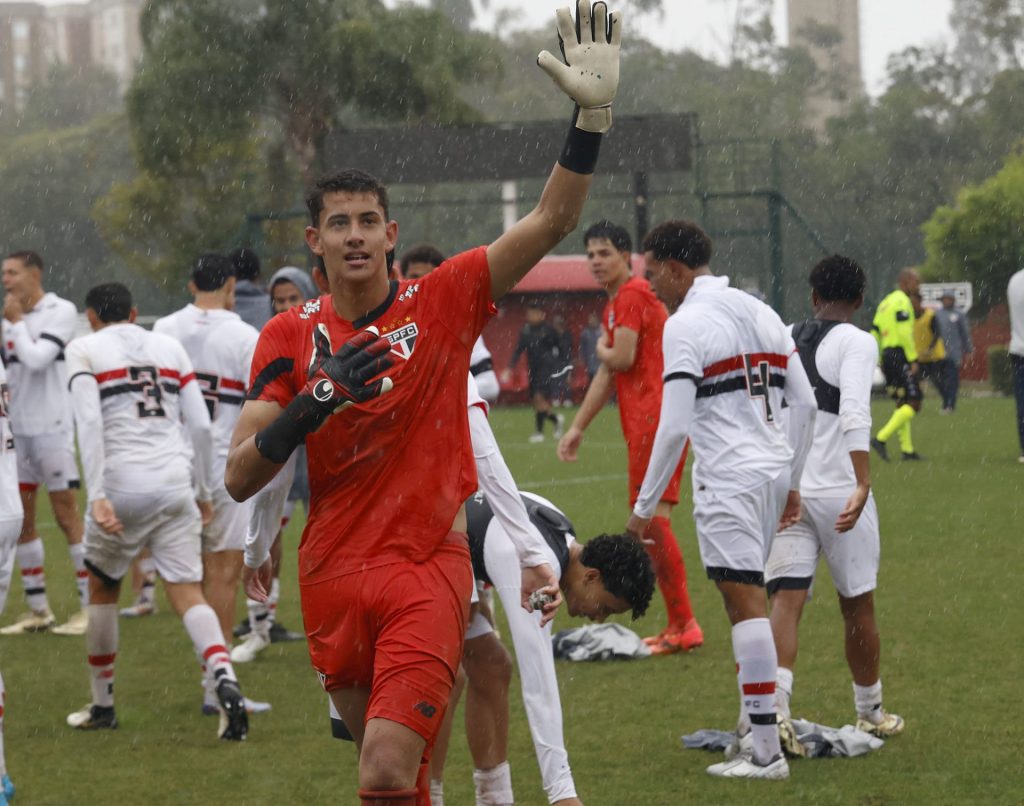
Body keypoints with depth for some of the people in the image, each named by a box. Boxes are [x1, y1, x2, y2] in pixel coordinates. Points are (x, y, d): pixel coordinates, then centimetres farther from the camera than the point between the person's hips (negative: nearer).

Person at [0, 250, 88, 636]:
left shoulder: (61, 312, -8)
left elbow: (36, 360, -18)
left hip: (51, 427, -7)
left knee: (67, 516, -5)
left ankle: (90, 607, -1)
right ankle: (38, 610, 12)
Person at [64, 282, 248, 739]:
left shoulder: (85, 350, 4)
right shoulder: (170, 348, 15)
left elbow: (89, 421, -11)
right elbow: (200, 425, 11)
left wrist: (97, 494, -17)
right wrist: (205, 491, 20)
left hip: (123, 483, -3)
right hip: (174, 482, 3)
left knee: (102, 590, 18)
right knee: (188, 595, 0)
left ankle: (102, 705, 27)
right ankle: (226, 683, -25)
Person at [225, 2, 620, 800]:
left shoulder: (442, 301, -2)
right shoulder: (290, 337, 3)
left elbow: (551, 223, -9)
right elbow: (239, 479, -2)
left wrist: (593, 112, -22)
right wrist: (318, 400, -17)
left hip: (428, 570, -3)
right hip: (334, 576, 3)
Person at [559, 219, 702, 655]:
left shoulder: (633, 294, -10)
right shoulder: (615, 302, 22)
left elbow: (621, 359, -19)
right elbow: (607, 375, 28)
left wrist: (602, 349, 4)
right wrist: (578, 428, 28)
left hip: (654, 419, -10)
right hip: (645, 423, 10)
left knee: (652, 517, -13)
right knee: (649, 520, 10)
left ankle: (683, 626, -12)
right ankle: (677, 625, 13)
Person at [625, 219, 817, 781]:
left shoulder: (685, 324, -9)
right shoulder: (760, 313, 14)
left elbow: (675, 426, -15)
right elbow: (805, 404, 15)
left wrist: (645, 506, -8)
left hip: (728, 477, -8)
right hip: (774, 470, 8)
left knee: (746, 603, -9)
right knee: (743, 598, 18)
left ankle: (766, 752, -11)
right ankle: (755, 725, 18)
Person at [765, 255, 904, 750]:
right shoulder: (855, 342, -7)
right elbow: (854, 415, -21)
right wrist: (863, 484, -27)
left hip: (783, 490, 4)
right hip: (837, 491, -4)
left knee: (785, 601, -3)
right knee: (857, 607, 12)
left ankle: (774, 708, -23)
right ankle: (870, 713, 26)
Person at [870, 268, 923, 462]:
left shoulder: (885, 303, 19)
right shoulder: (902, 301, -8)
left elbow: (875, 333, 18)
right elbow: (904, 333, -19)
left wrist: (880, 363, 20)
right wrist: (913, 359, -17)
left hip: (887, 354, 9)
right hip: (900, 355, -9)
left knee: (902, 403, 14)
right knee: (913, 403, -10)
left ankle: (907, 449, 13)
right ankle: (881, 438, -19)